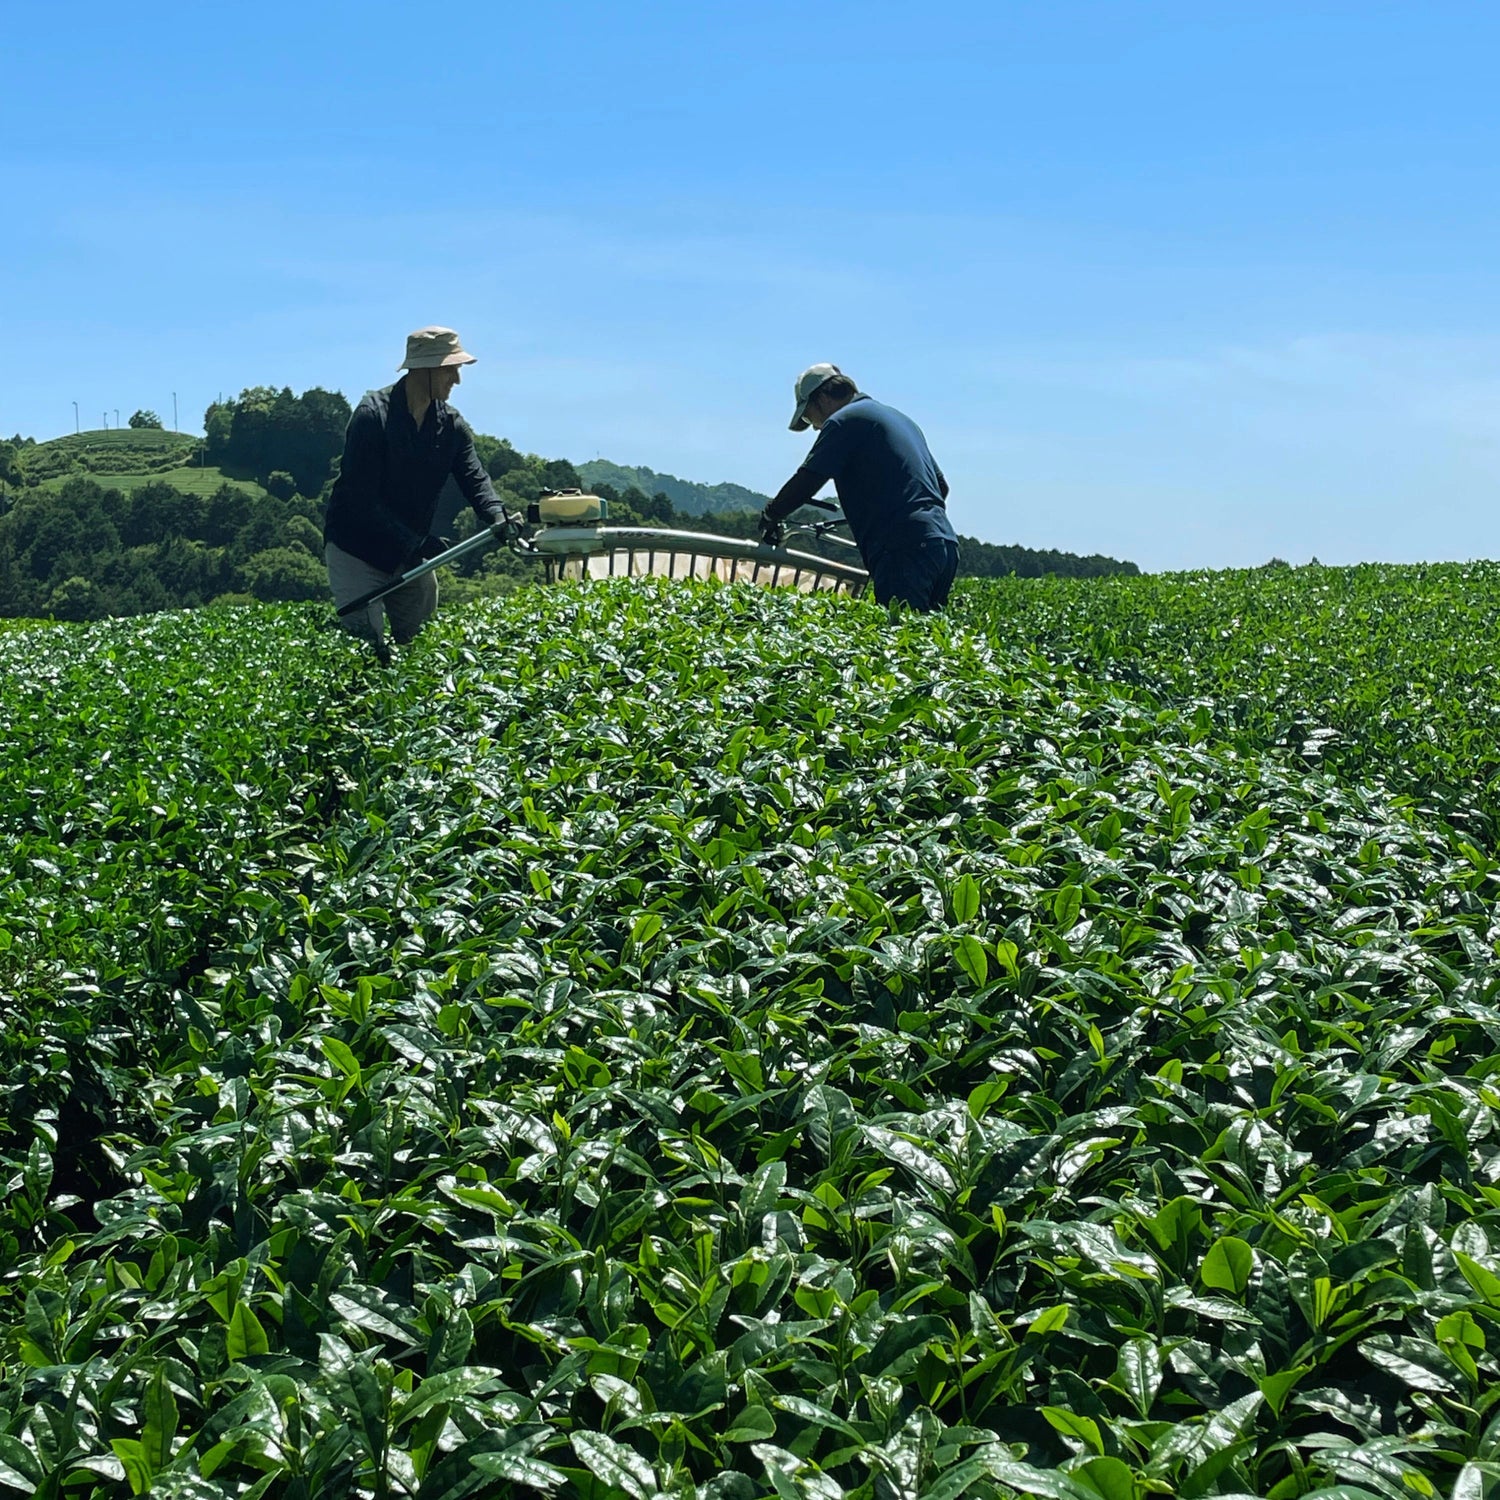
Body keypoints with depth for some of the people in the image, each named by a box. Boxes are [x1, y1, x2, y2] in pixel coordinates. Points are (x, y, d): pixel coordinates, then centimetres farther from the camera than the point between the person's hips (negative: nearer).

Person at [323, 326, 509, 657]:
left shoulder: (451, 425, 0)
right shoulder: (372, 415, -20)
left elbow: (474, 478, -8)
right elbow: (360, 497, -24)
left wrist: (497, 517, -32)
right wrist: (414, 543, -31)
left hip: (411, 551, 6)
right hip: (356, 547, -6)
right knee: (367, 645, -12)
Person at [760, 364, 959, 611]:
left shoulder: (844, 420, 1)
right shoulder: (898, 418, 27)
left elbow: (805, 482, -5)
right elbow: (941, 486, 29)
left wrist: (770, 517, 10)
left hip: (905, 547, -9)